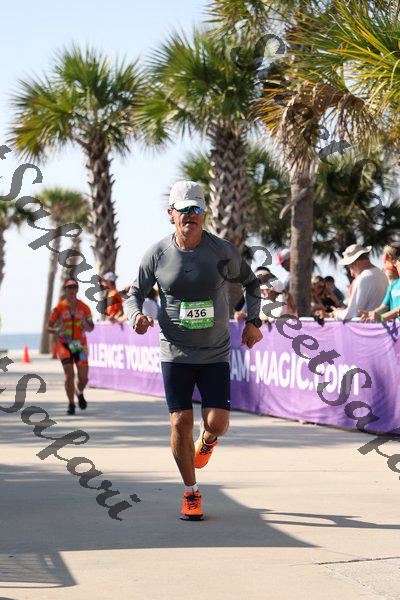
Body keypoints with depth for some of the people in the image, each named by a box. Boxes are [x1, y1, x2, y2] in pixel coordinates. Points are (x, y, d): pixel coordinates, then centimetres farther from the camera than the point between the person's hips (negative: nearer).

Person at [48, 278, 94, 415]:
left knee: (83, 377, -3)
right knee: (69, 375, -13)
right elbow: (49, 327, -1)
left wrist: (87, 326, -16)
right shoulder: (59, 308, -5)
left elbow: (91, 326, 9)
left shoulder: (84, 308, -1)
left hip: (80, 346, 1)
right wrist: (58, 330, -22)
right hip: (64, 346, -1)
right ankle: (71, 405, 1)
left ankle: (80, 393, 32)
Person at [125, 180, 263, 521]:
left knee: (217, 423, -10)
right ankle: (191, 494, 14)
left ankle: (207, 439, 30)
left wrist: (253, 321, 2)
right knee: (181, 423, -4)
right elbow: (135, 294, 7)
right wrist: (137, 316, -15)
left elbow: (250, 282, 12)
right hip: (175, 353, 0)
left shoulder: (223, 251, -5)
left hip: (216, 354, 0)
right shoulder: (157, 254, -4)